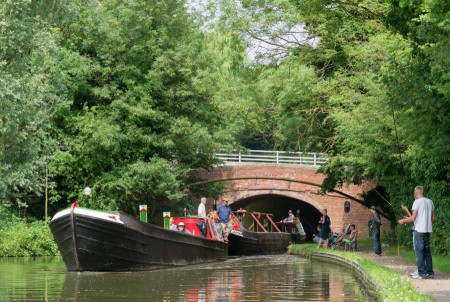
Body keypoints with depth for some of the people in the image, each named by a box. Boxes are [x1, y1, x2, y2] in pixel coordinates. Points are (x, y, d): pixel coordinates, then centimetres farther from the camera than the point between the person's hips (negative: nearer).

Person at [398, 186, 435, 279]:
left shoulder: (417, 202, -10)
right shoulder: (430, 202, 10)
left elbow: (413, 218, -13)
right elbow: (433, 218, 13)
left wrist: (403, 221, 2)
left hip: (419, 230, -7)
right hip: (428, 230, 7)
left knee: (419, 251, -3)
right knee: (427, 251, 12)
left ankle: (422, 273, -6)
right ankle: (429, 272, 12)